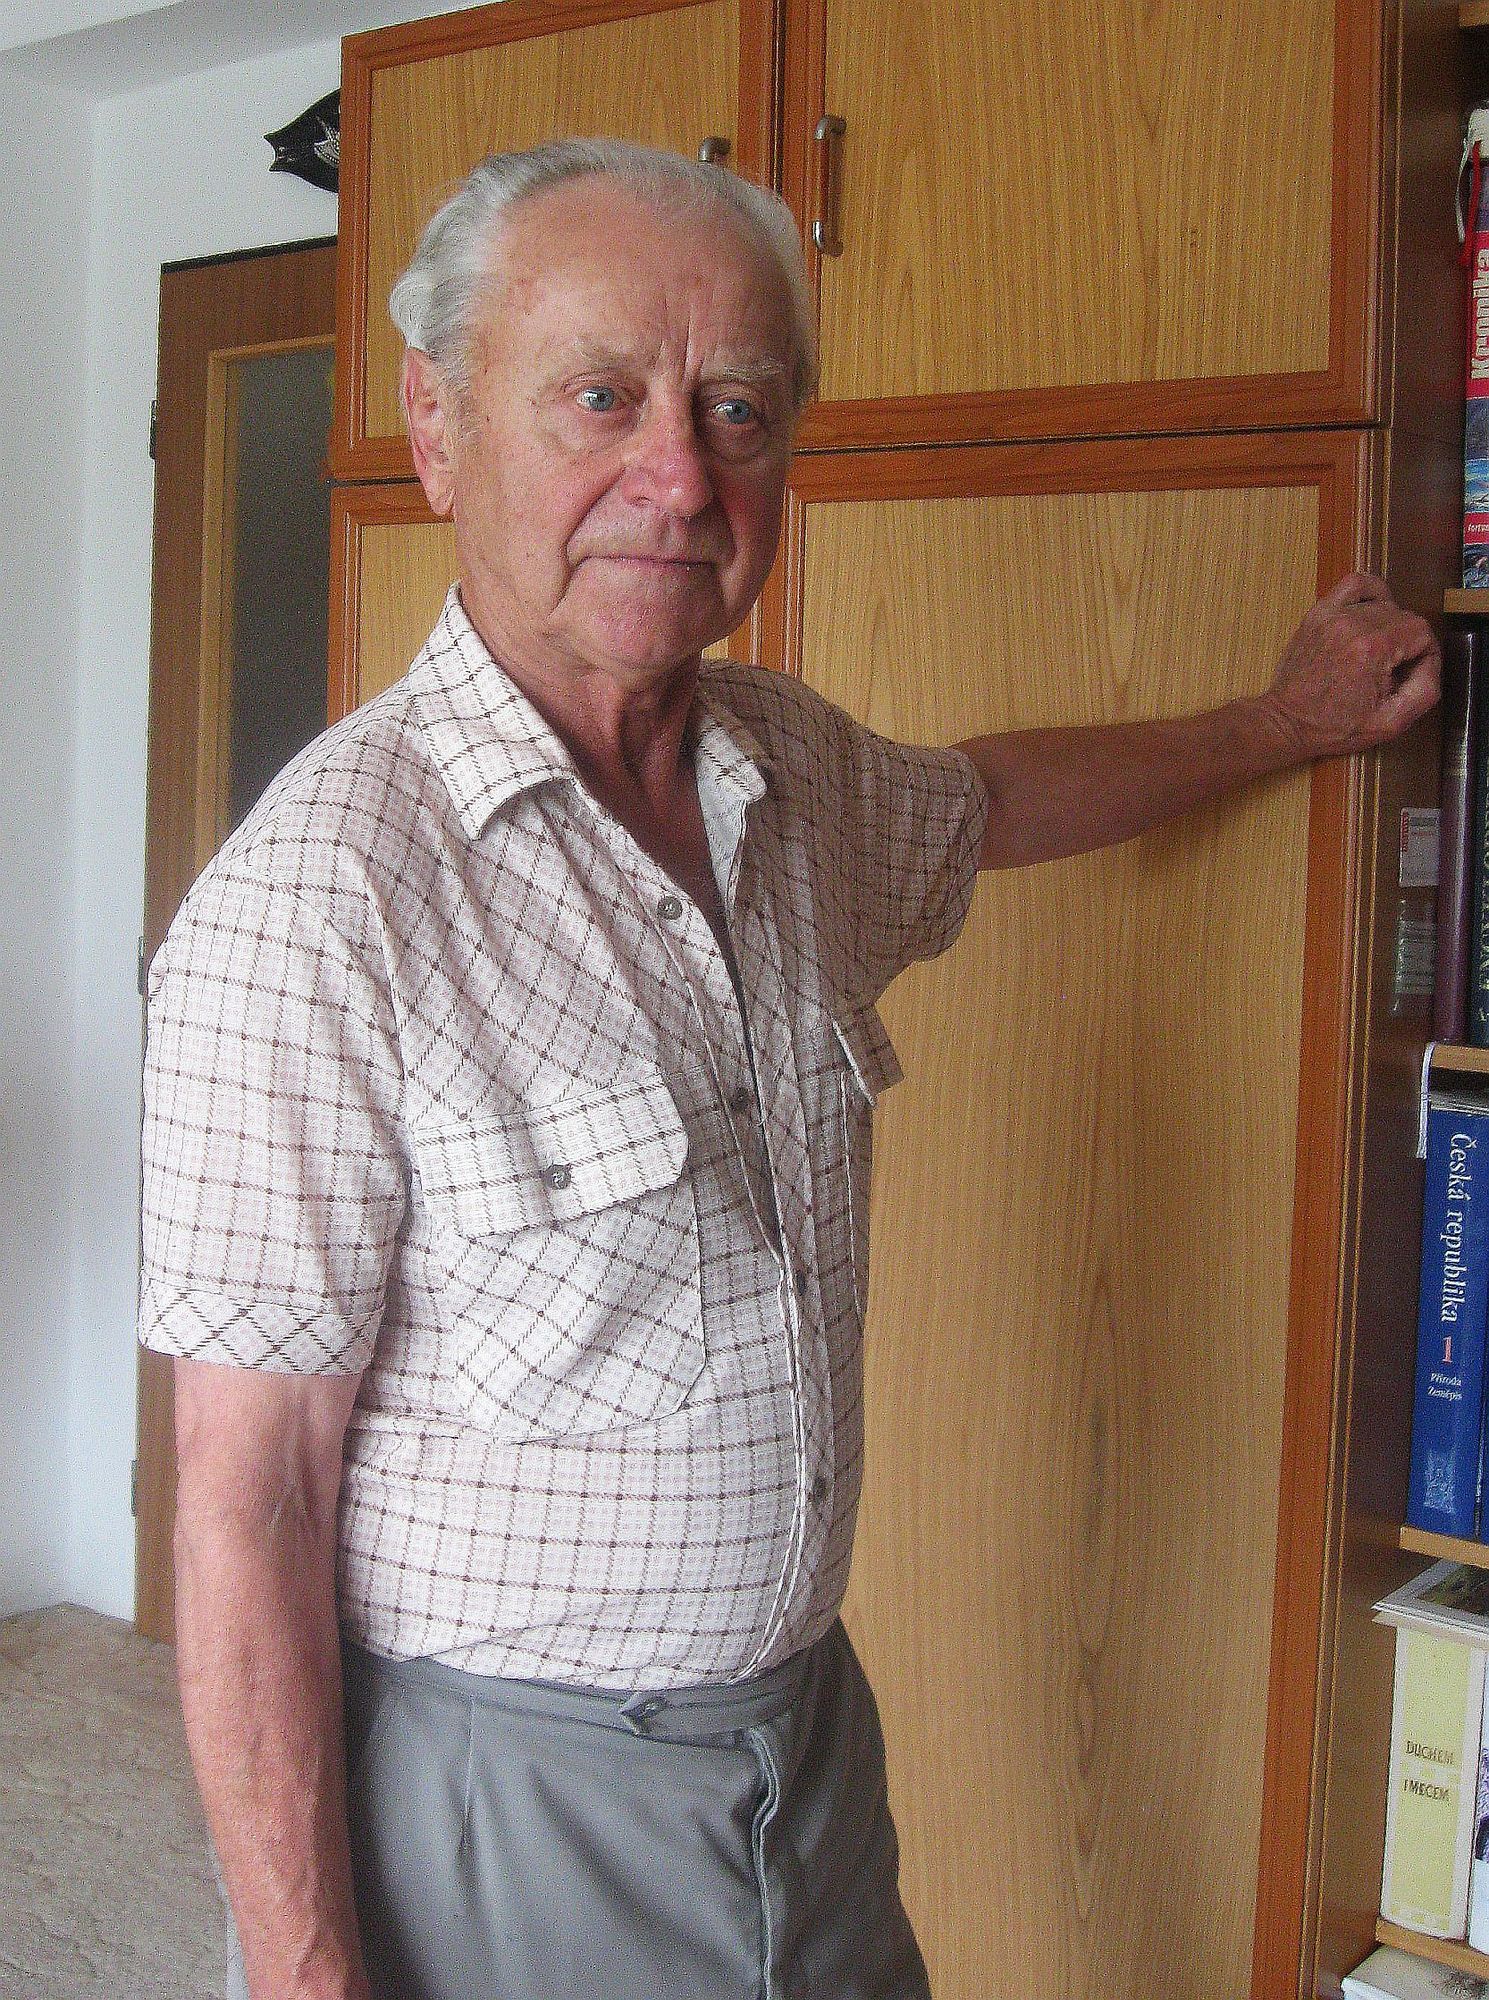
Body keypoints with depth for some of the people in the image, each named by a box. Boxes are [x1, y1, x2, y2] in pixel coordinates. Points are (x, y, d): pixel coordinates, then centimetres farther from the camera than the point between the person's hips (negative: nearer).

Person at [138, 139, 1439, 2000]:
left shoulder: (798, 770, -1)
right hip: (497, 1797, -6)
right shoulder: (317, 899, -23)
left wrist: (1284, 719, 31)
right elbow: (245, 1502, -20)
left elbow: (981, 798, 24)